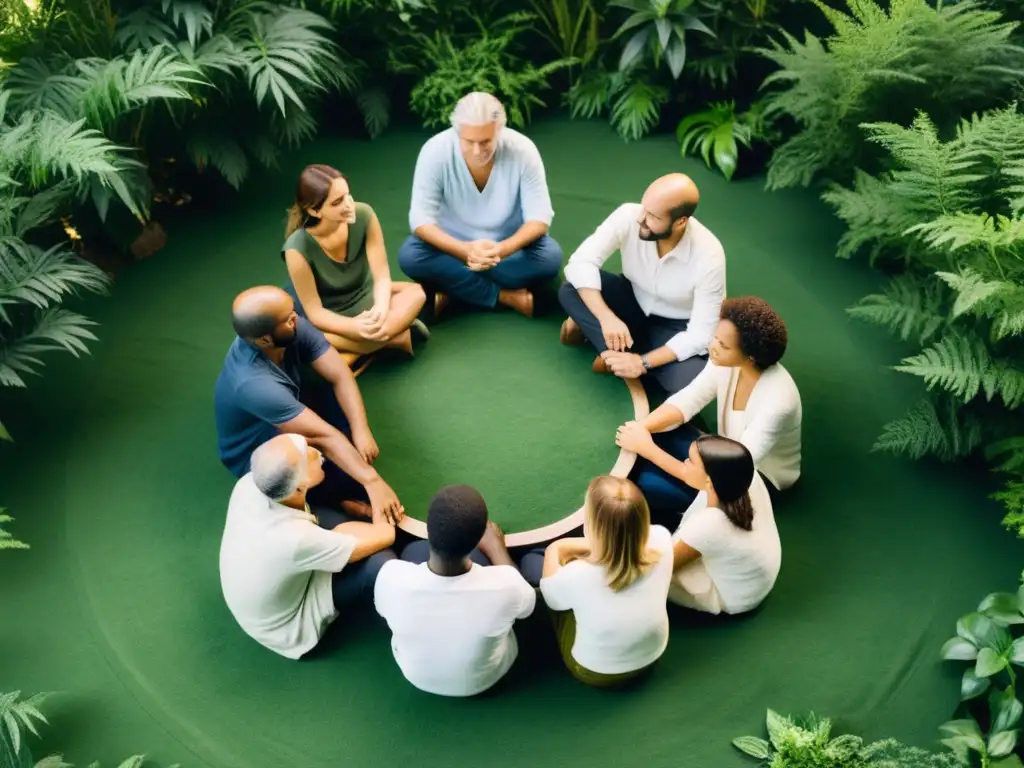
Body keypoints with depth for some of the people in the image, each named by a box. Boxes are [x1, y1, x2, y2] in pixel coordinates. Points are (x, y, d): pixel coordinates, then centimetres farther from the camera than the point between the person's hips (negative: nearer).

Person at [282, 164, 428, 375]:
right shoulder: (298, 248, -30)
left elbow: (382, 276, -18)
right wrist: (356, 327, -39)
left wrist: (381, 309, -39)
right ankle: (398, 337, -17)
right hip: (332, 318, -2)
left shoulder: (363, 215, -23)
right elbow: (314, 311, -22)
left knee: (416, 293, -24)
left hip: (367, 298, 2)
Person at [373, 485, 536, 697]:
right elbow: (526, 604, -11)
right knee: (477, 555, 14)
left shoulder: (393, 578, -36)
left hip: (416, 676, 1)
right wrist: (496, 547, 3)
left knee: (415, 550, 16)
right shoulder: (504, 585, -39)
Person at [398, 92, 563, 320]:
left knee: (550, 256, -29)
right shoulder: (435, 151, -22)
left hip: (508, 244, 0)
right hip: (455, 246, 0)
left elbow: (539, 216, -20)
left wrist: (502, 249, -40)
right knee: (409, 256, -29)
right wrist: (466, 250, -41)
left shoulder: (522, 149, -20)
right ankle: (506, 296, -23)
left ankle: (454, 288, -21)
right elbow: (421, 219, -23)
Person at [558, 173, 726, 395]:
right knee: (570, 291, -24)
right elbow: (579, 263, -26)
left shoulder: (708, 256, -30)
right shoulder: (629, 216, -26)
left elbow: (701, 335, -26)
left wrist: (643, 362, -32)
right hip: (633, 303, 2)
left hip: (675, 326, -2)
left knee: (690, 382, -31)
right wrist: (607, 318, -38)